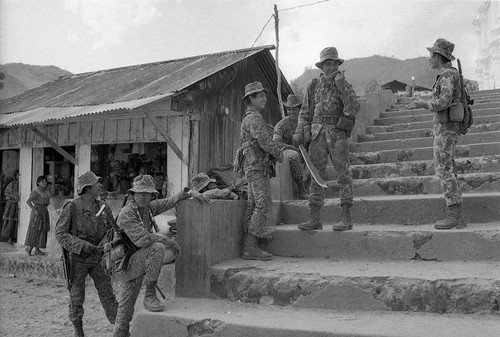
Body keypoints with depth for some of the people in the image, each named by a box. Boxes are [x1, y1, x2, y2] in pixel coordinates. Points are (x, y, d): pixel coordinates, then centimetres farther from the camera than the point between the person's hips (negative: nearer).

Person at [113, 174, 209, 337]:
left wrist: (191, 192, -8)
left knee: (126, 309, 16)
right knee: (157, 247, -29)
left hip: (138, 266, 8)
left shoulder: (148, 207, 3)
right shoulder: (127, 213, -22)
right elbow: (142, 239, -31)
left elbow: (171, 201, 10)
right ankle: (150, 295, -20)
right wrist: (170, 242, -22)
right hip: (126, 264, -8)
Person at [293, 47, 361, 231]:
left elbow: (354, 109, -12)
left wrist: (342, 86, -17)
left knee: (343, 174, -7)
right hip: (317, 134, 3)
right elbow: (304, 112, 16)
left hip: (337, 134, -3)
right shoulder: (313, 86, 13)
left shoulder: (345, 86, 4)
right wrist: (299, 132, 3)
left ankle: (346, 218, -4)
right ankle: (314, 218, 7)